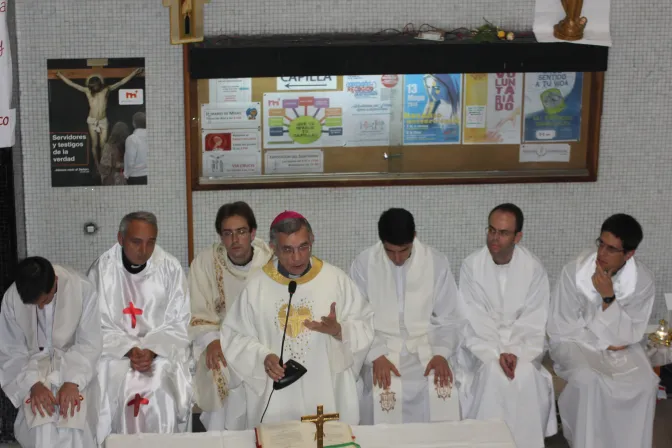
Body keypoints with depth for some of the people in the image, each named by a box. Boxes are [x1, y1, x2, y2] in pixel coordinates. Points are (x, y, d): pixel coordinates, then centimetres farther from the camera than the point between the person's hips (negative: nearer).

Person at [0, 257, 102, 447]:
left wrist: (73, 382, -26)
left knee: (73, 427, -24)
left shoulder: (83, 289, -19)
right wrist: (34, 384, -22)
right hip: (34, 365, 1)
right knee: (41, 430, -23)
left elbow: (90, 344, -13)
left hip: (74, 364, -1)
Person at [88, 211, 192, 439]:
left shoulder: (170, 268, -3)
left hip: (163, 353, 0)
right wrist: (129, 350, -17)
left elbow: (180, 323, 0)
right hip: (115, 353, 0)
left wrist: (153, 350, -15)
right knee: (114, 393, -27)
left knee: (163, 400, -26)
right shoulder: (101, 270, -3)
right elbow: (97, 325, -3)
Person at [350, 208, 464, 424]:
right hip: (381, 348, -1)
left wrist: (441, 353, -13)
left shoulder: (437, 262, 0)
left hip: (426, 349, 1)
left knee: (441, 400, -21)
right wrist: (376, 356, -16)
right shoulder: (363, 263, -2)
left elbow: (450, 318, 3)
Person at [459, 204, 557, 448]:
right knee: (492, 372, -28)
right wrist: (497, 353, -22)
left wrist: (515, 353, -22)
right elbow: (474, 320, -11)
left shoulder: (534, 267, -6)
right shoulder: (471, 265, -8)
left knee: (526, 375, -26)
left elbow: (534, 321, -7)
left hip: (522, 345, 1)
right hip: (483, 345, -1)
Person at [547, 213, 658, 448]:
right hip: (577, 343, -2)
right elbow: (561, 331, -12)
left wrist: (609, 298, -26)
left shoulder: (643, 280, -14)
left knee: (644, 383, -24)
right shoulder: (574, 271, -18)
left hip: (619, 347, 2)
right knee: (588, 381, -32)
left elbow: (627, 336, -14)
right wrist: (603, 343, -15)